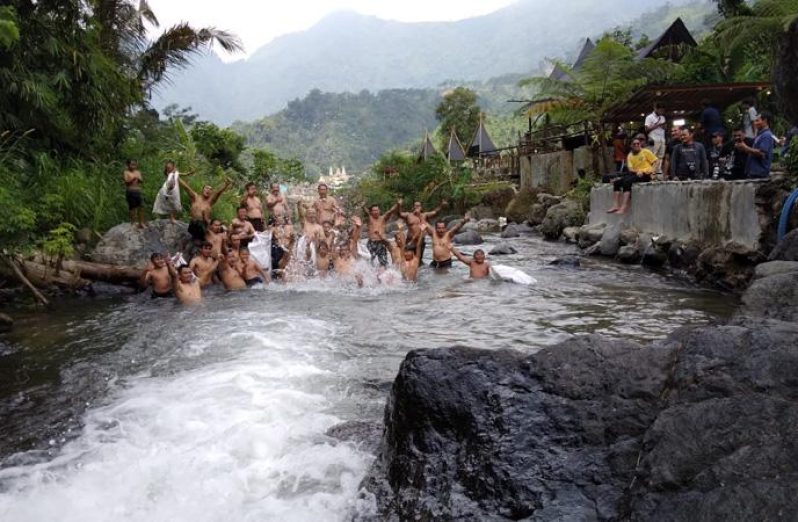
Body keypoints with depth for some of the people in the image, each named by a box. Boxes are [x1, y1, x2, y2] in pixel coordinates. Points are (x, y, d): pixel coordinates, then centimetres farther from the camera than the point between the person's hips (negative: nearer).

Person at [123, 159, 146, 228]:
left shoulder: (138, 172, 14)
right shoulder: (126, 172, 0)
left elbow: (142, 181, 7)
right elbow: (126, 182, -13)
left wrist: (139, 179, -14)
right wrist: (133, 179, -24)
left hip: (138, 191, 5)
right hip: (130, 192, -5)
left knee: (141, 207, -1)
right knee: (132, 207, -2)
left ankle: (141, 223, 2)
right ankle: (133, 223, 4)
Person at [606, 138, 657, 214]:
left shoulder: (646, 152, 4)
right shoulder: (630, 156, 14)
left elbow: (655, 162, 2)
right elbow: (630, 168, 3)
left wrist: (651, 170, -15)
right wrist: (637, 171, -17)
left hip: (645, 174, -6)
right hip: (635, 174, 6)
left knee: (627, 181, -32)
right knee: (617, 182, -14)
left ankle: (624, 207, -39)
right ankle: (616, 206, -20)